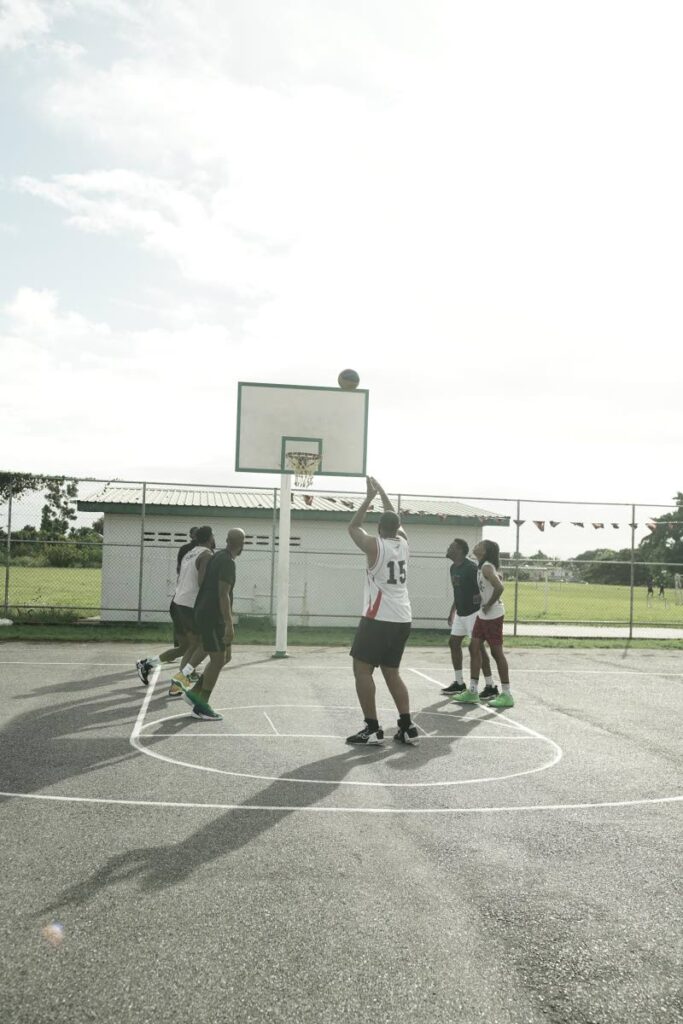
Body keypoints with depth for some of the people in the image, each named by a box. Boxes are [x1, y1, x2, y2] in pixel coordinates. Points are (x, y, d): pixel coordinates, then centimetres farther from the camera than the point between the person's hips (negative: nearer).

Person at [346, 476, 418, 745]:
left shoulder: (375, 545, -8)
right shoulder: (403, 543, 9)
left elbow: (353, 527, 8)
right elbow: (394, 520, 28)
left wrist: (370, 497, 9)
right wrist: (382, 493, 32)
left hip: (379, 618, -7)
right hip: (402, 619, 7)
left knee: (362, 669, 2)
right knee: (391, 672, 15)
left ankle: (372, 729, -1)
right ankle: (407, 728, 11)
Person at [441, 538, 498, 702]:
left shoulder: (470, 567, -18)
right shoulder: (453, 568, 11)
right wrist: (452, 611, 21)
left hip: (473, 612, -9)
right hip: (460, 613, 9)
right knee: (454, 642, 10)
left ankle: (491, 687, 0)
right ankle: (459, 684, 20)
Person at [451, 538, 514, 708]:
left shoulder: (486, 568, -18)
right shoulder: (483, 567, 10)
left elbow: (499, 587, -32)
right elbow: (498, 579, 25)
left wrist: (489, 604, -18)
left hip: (493, 615, -10)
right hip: (483, 615, 10)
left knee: (496, 652, -3)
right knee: (474, 648, 10)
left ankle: (506, 695, 5)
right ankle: (472, 691, 15)